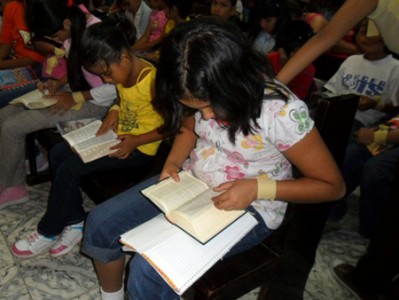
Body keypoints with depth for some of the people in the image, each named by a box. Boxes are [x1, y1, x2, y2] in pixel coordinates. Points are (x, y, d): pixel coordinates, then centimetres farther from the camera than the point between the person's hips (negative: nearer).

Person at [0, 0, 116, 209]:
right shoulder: (75, 28, 1)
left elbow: (117, 87, -23)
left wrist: (76, 98, -20)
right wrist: (60, 83, -1)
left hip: (94, 103, -9)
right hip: (76, 92, 9)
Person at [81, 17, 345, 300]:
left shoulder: (282, 111, -28)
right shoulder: (203, 94, -12)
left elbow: (333, 186, -17)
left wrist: (259, 188, -28)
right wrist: (173, 162, -9)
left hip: (250, 207, -5)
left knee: (149, 271, -23)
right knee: (100, 223, -3)